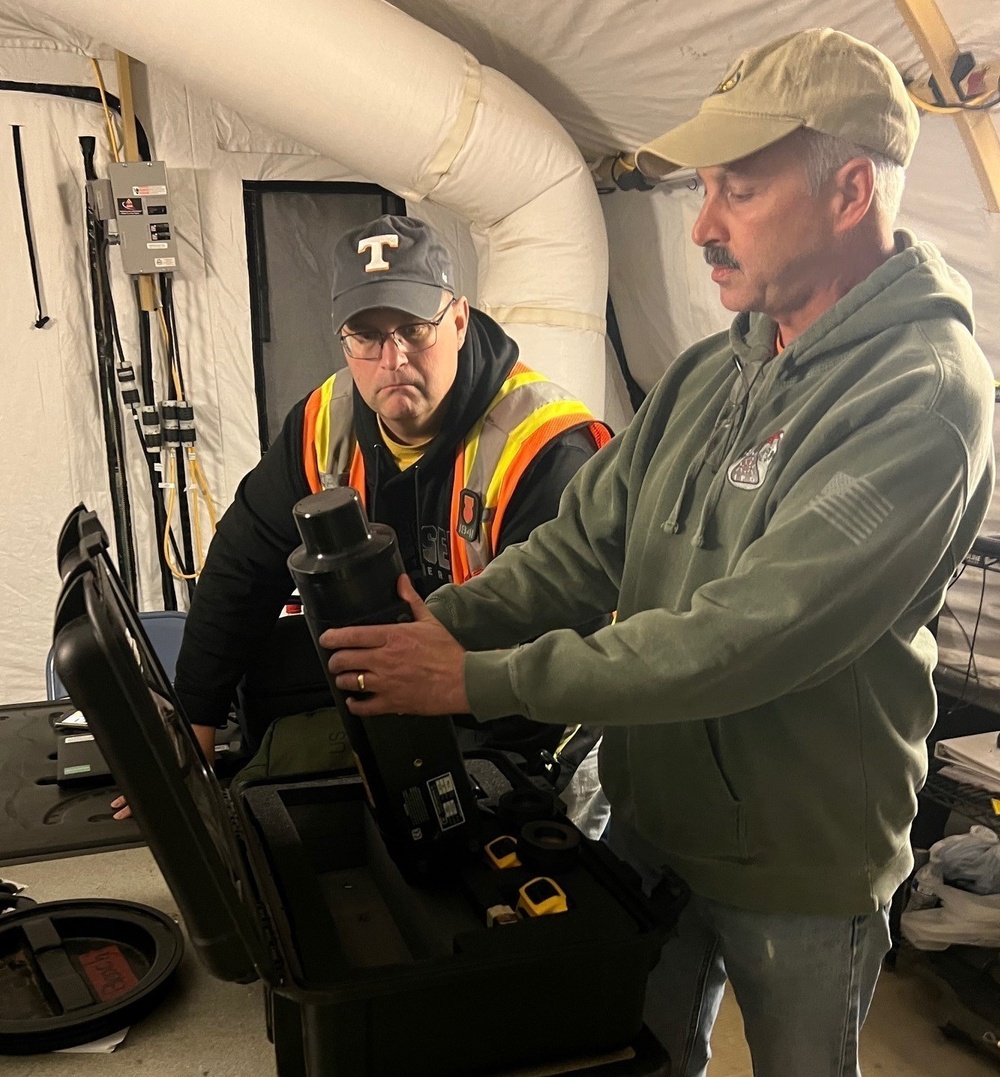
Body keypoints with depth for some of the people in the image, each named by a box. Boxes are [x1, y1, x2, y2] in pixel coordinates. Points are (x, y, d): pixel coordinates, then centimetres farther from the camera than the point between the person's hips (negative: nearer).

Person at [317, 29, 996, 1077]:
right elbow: (584, 541, 0)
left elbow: (743, 637, -32)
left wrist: (480, 678, -29)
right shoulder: (709, 373, 2)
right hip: (646, 822, 6)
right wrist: (435, 623, -15)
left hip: (800, 864, -6)